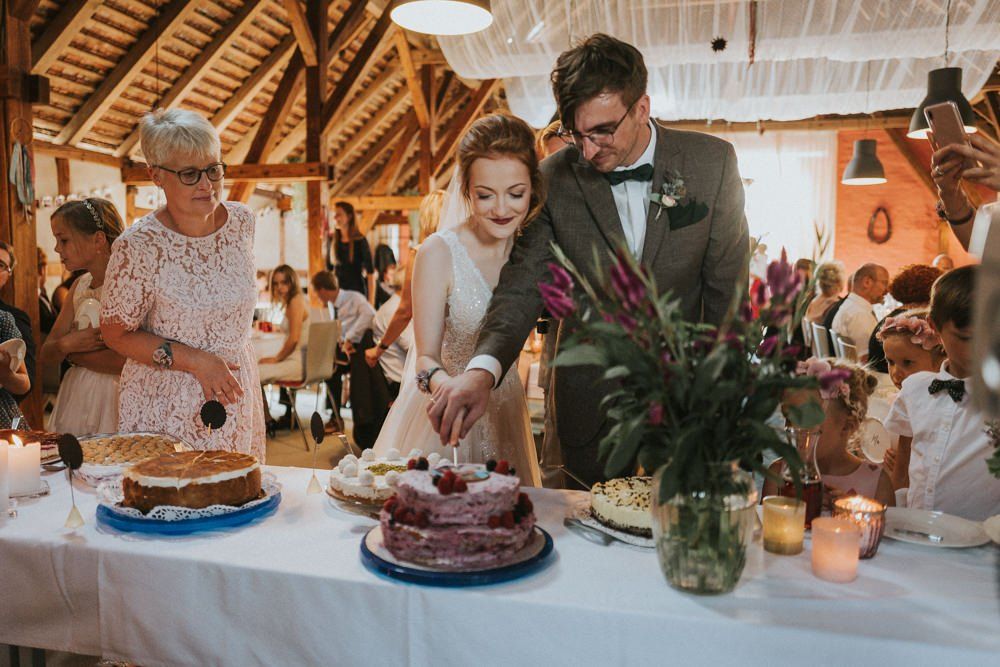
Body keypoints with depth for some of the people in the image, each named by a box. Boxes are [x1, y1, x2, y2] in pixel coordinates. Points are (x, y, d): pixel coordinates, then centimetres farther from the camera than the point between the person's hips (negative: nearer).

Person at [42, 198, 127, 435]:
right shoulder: (80, 285, 9)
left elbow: (127, 361, -23)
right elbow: (46, 357, 11)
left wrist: (72, 353, -7)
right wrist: (66, 344, -12)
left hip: (111, 397, -6)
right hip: (74, 396, 6)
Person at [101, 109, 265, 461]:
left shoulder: (242, 221, -2)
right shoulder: (138, 245, -17)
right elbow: (116, 334, -9)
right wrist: (195, 361, -18)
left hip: (237, 391, 5)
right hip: (166, 405, -4)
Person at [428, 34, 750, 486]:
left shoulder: (711, 163, -9)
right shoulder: (554, 179, -9)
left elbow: (727, 285, -3)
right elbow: (523, 285, -13)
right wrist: (483, 369, -31)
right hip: (591, 406, 0)